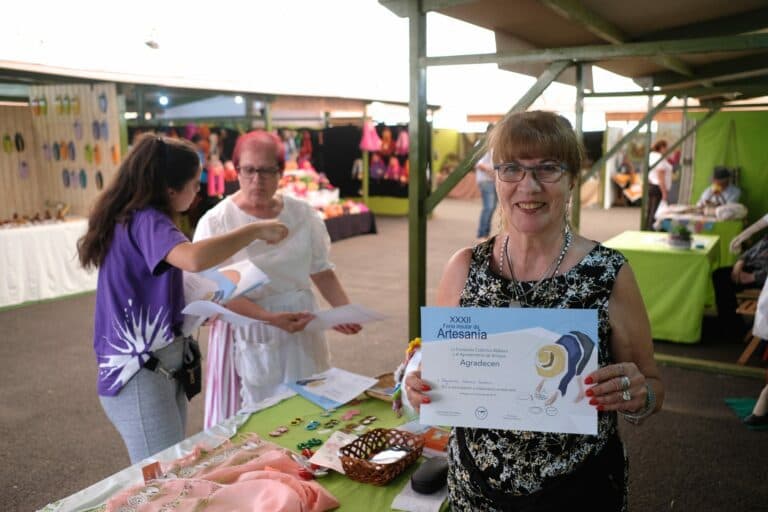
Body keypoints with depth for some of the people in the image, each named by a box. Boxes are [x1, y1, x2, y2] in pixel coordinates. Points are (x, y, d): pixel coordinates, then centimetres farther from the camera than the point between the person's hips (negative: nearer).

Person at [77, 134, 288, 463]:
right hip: (138, 375, -10)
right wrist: (255, 230, -27)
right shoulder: (145, 220, -18)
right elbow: (194, 259, -39)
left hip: (162, 368, 10)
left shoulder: (130, 217, 12)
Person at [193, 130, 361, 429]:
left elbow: (321, 270, 9)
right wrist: (270, 318, -27)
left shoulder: (302, 214, 1)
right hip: (248, 336, -3)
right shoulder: (216, 223, -11)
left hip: (301, 331, 4)